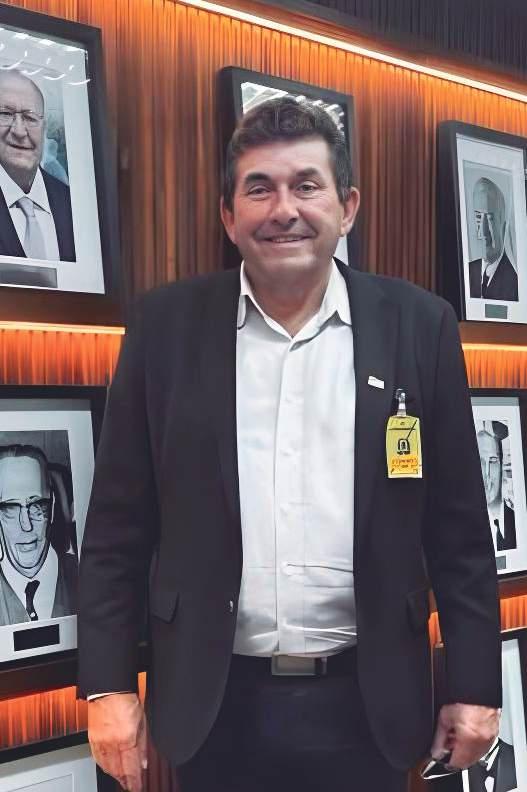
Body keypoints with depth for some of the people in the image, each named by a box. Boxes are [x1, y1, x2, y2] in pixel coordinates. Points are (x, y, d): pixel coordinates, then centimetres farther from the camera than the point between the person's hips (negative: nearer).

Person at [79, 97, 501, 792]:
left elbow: (460, 530, 0)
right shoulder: (166, 325, -3)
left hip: (368, 706, 1)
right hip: (215, 706, 0)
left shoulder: (419, 325, -3)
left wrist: (474, 687, 0)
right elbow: (118, 528, -1)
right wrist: (108, 686, -3)